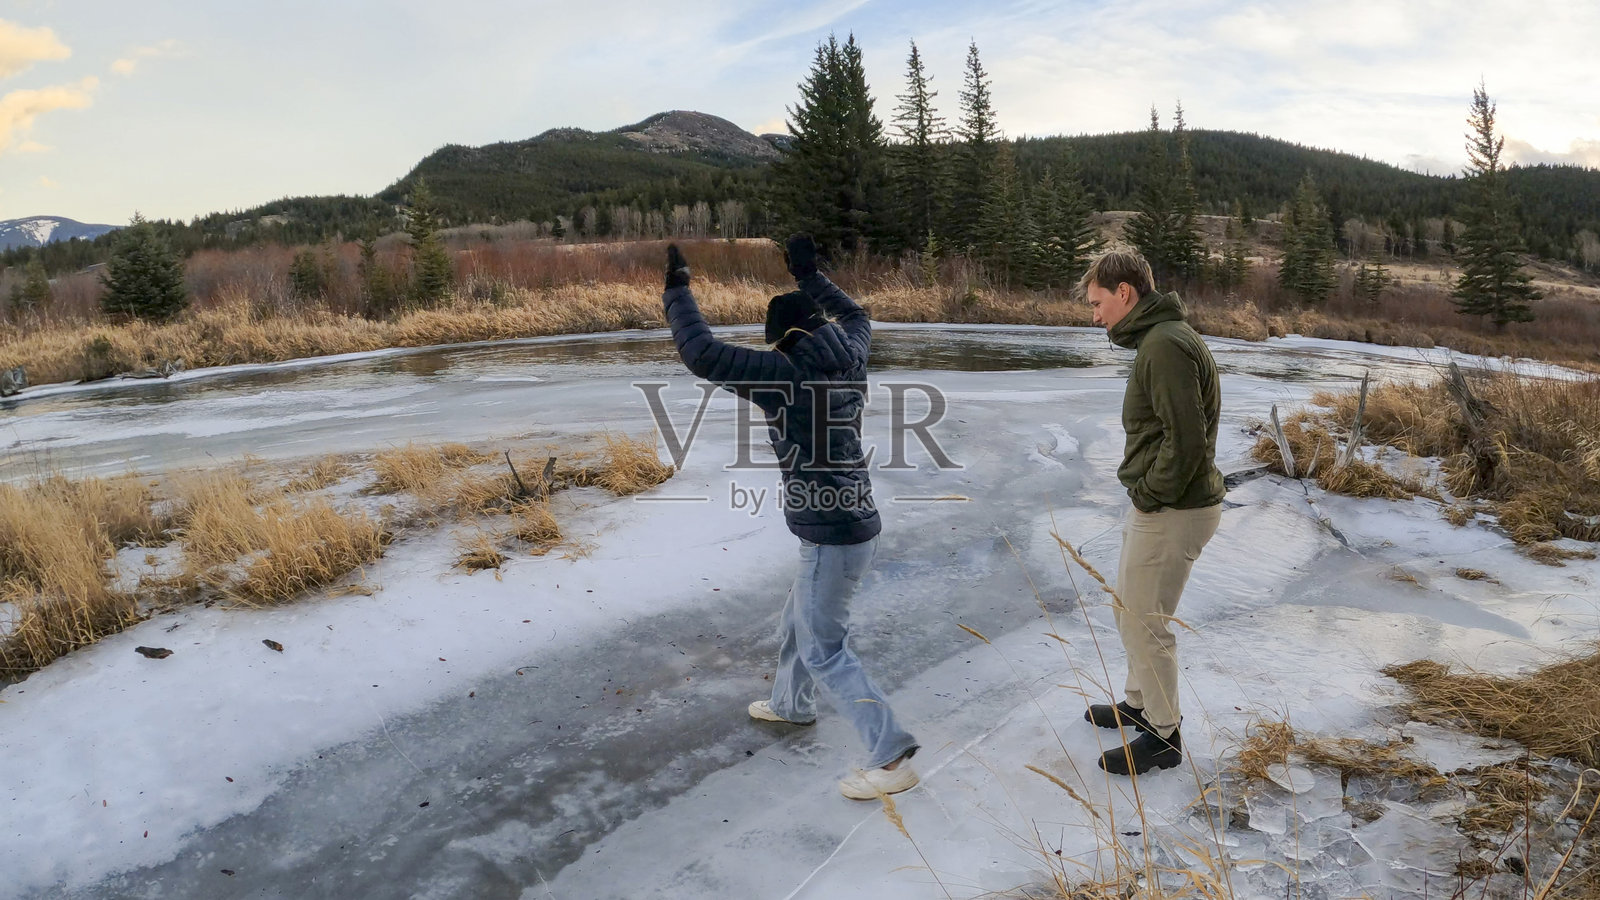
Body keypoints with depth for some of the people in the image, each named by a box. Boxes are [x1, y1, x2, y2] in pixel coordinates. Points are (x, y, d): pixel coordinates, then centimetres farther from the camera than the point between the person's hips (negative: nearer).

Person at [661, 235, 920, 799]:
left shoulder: (783, 373, -18)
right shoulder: (850, 360, 3)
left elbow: (703, 354, -21)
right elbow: (856, 317, 26)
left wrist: (677, 291, -8)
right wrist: (811, 277, 29)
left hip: (832, 537, -9)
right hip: (851, 526, 9)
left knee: (825, 650, -1)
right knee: (798, 622, 28)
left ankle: (891, 759, 1)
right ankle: (791, 704, 49)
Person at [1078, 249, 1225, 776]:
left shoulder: (1166, 346, -22)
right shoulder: (1159, 339, 12)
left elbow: (1187, 440, -27)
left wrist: (1150, 495, -16)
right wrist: (1146, 492, 10)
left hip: (1173, 513, -10)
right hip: (1157, 506, 11)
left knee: (1144, 622, 2)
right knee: (1130, 608, 23)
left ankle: (1163, 737, 18)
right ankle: (1140, 703, 40)